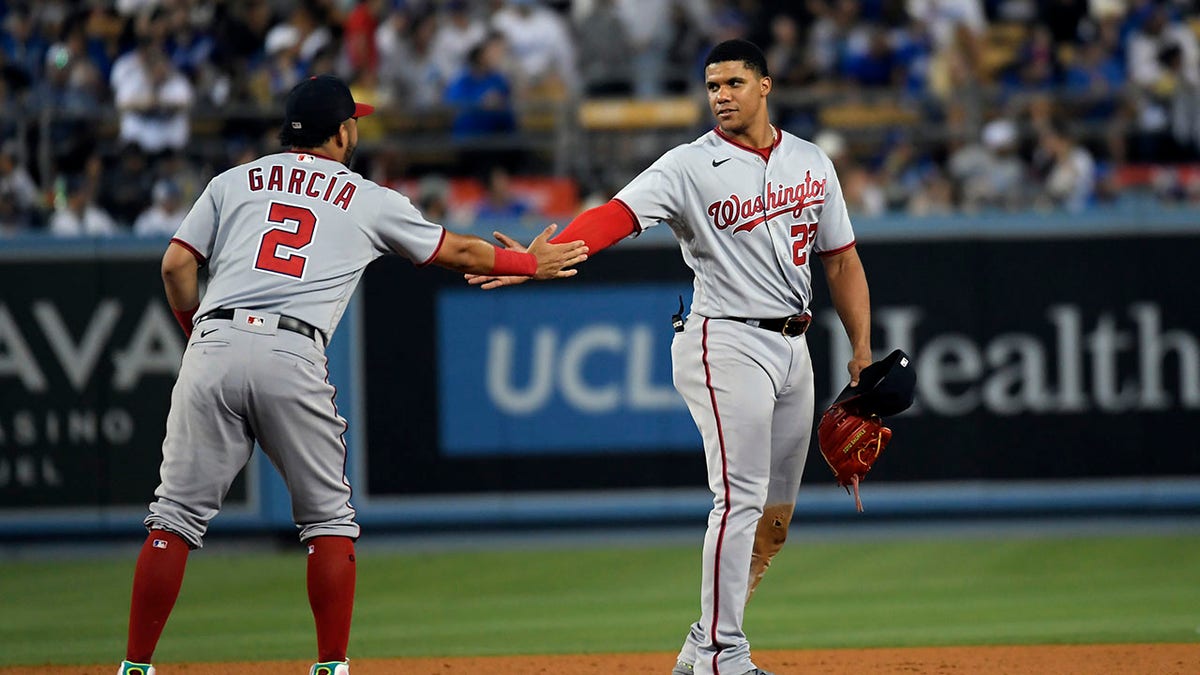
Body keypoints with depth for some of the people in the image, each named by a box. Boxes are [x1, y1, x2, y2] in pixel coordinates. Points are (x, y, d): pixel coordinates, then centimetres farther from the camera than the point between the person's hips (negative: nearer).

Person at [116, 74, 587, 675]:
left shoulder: (234, 182, 20)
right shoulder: (370, 201, 17)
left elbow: (176, 265, 10)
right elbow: (458, 253, 28)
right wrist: (529, 262, 43)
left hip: (213, 349, 2)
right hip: (292, 358, -2)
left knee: (176, 516, 4)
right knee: (328, 518, 12)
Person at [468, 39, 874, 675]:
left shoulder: (811, 163, 10)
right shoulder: (690, 166, -6)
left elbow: (840, 259, 16)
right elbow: (617, 214, -20)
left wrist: (862, 348, 8)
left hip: (793, 349, 6)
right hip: (727, 341, -6)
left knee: (774, 518, 7)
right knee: (741, 499, -15)